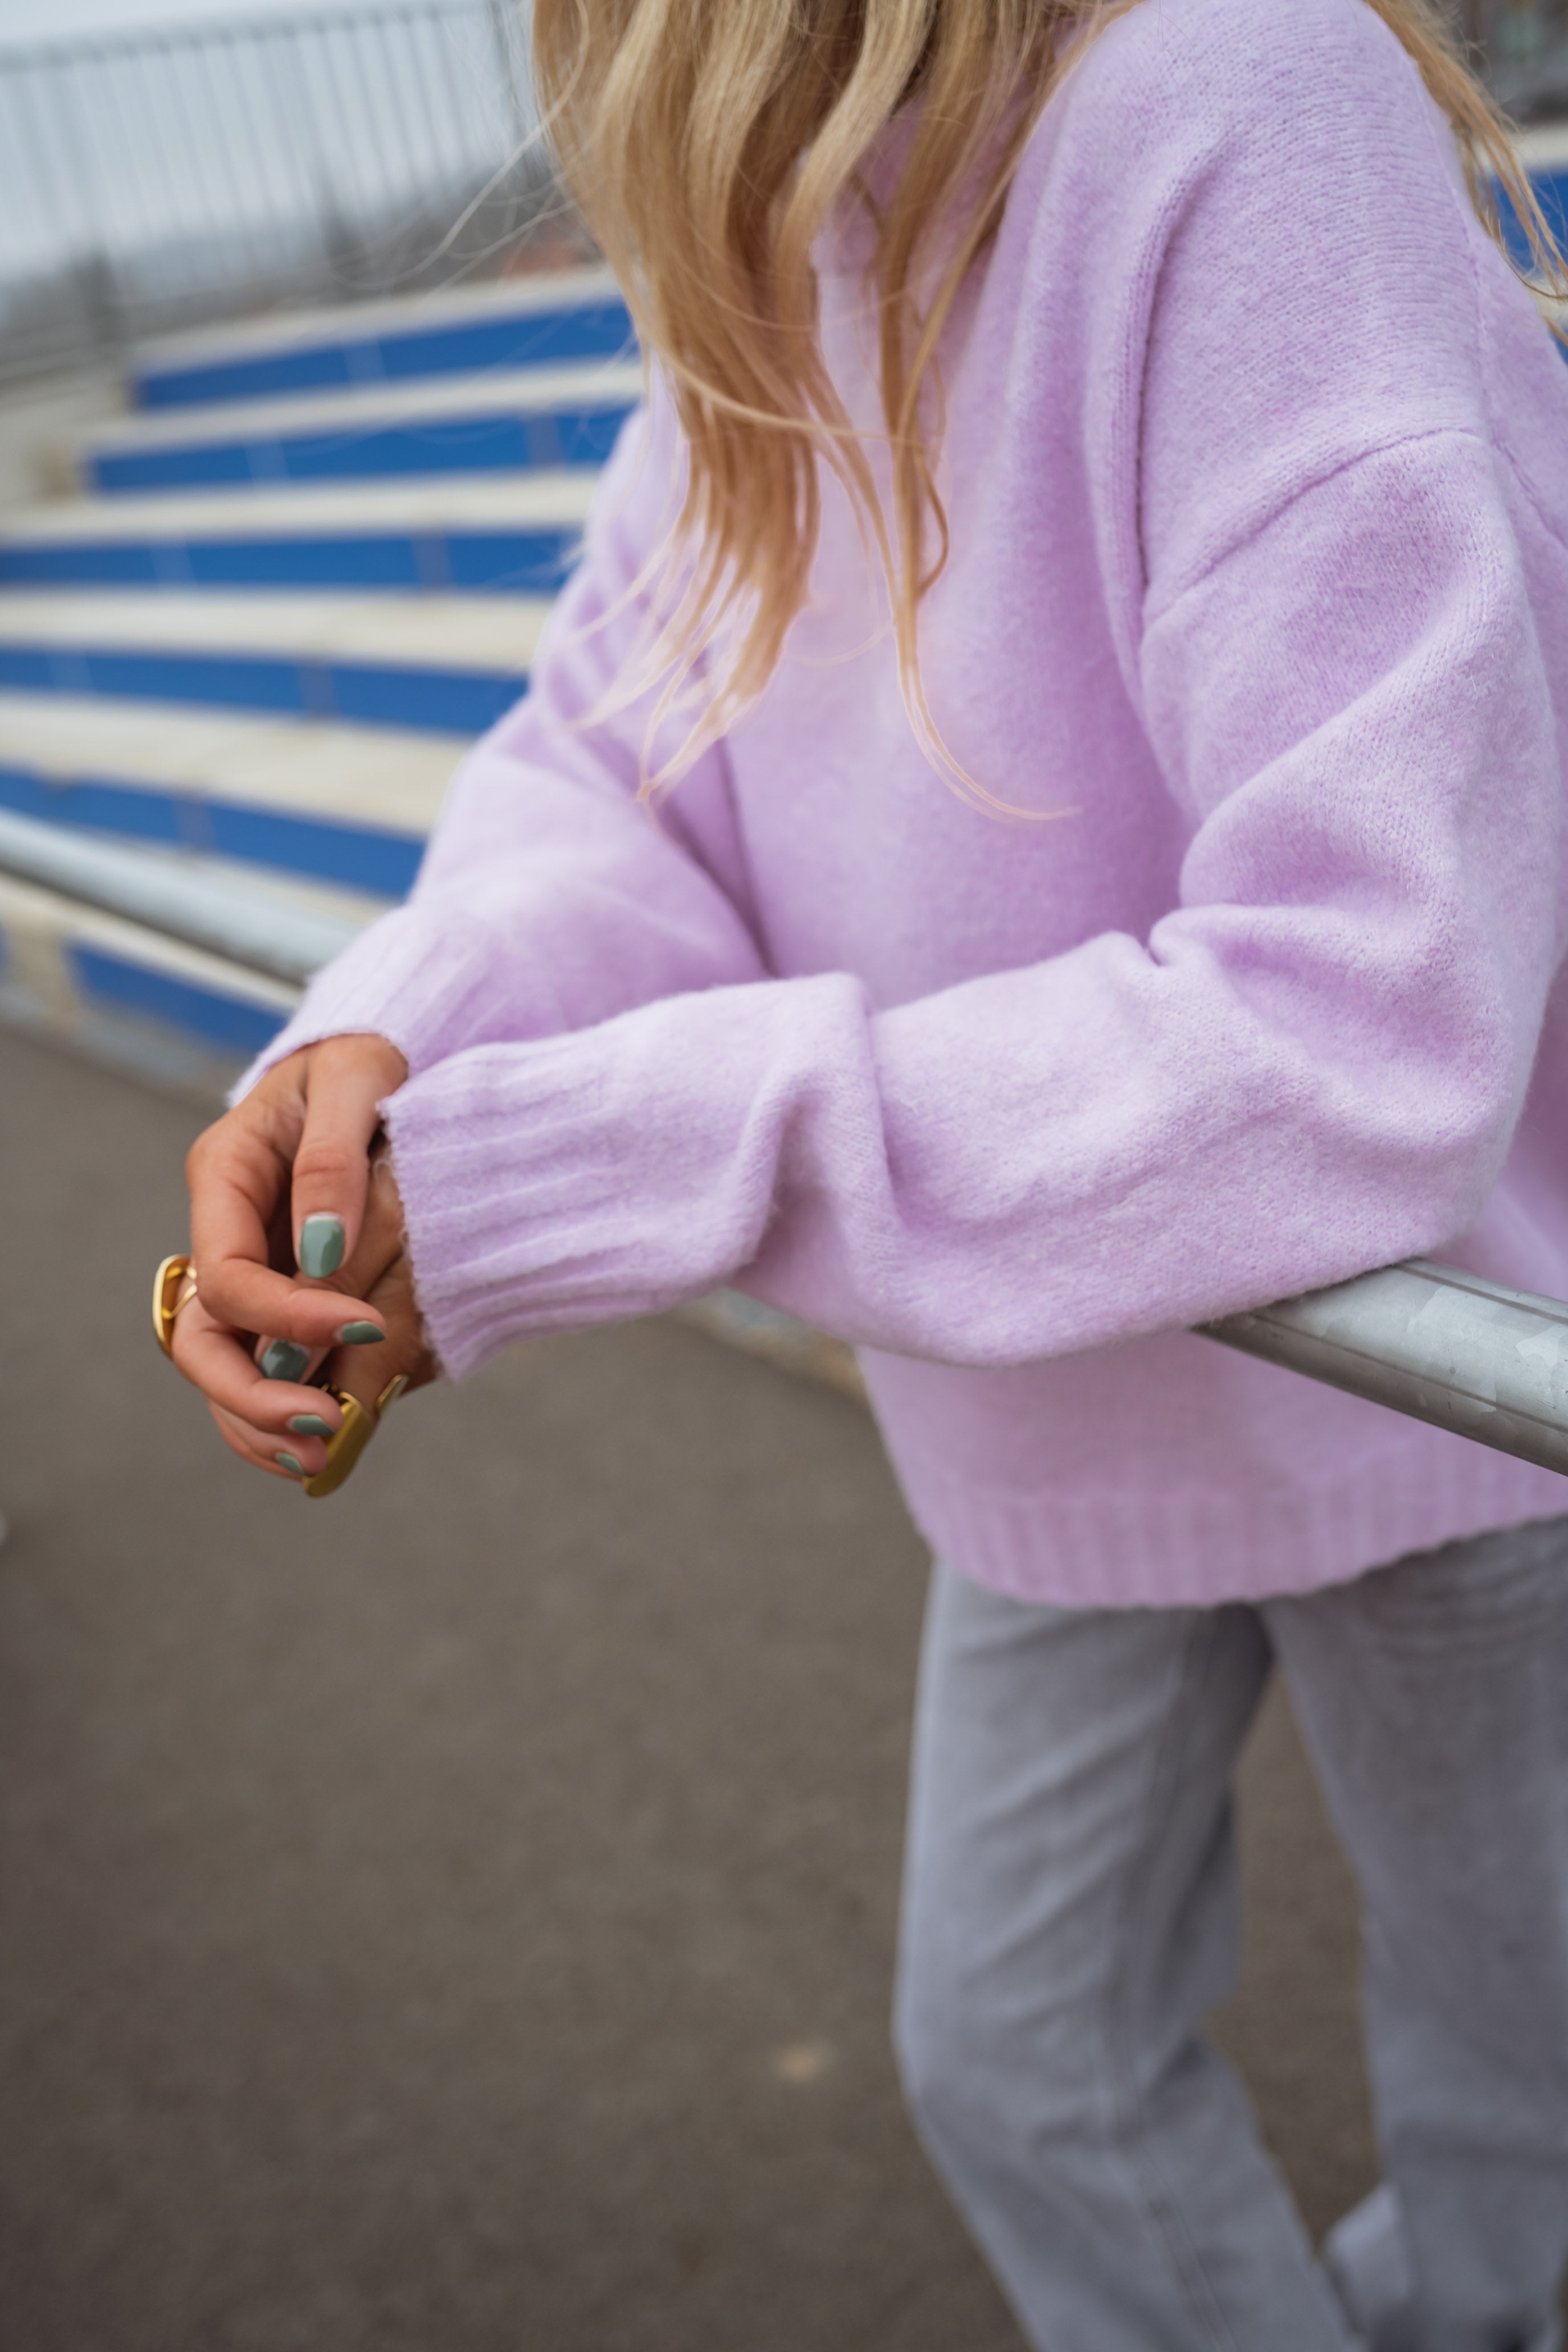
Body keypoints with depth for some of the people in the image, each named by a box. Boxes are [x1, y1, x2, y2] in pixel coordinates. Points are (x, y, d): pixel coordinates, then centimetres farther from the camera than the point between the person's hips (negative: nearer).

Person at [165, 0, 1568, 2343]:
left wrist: (543, 1179, -35)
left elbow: (1356, 1046, -36)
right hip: (1065, 1392, 6)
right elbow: (618, 753, -7)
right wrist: (392, 1042, -29)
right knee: (1019, 2060, 22)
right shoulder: (786, 221, -6)